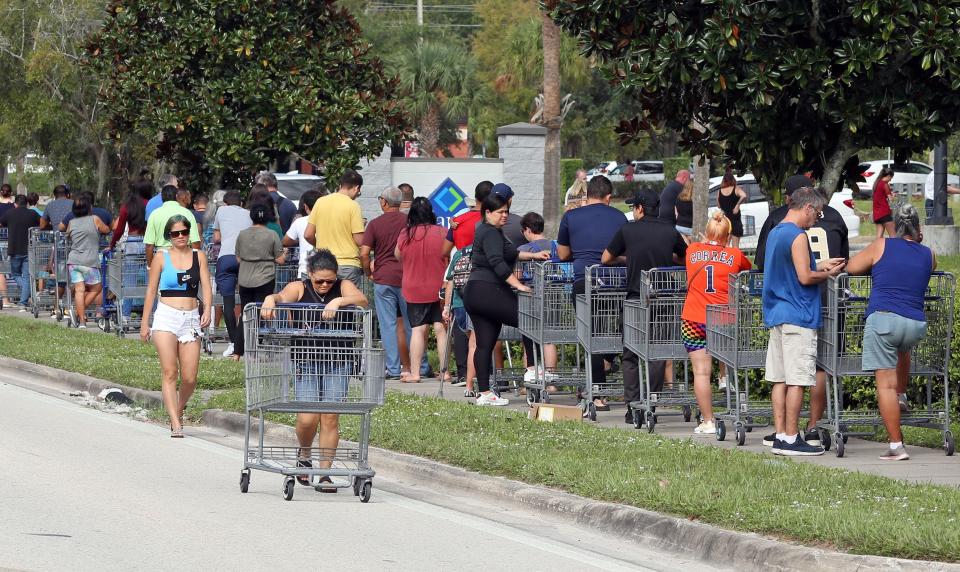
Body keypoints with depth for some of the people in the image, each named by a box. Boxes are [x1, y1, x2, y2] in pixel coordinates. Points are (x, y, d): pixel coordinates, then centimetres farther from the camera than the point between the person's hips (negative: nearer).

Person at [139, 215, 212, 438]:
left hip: (191, 319, 2)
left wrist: (207, 311, -15)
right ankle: (176, 425, -15)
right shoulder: (162, 258, 4)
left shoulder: (198, 256, 9)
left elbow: (206, 287, 2)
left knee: (190, 378, -1)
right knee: (169, 372, -12)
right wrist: (144, 323, 7)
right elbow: (151, 291, 8)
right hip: (166, 317, -2)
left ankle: (179, 409, 28)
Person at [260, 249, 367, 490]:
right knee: (307, 418, -10)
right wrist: (270, 299, -39)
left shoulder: (343, 287, 4)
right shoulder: (299, 288, 2)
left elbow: (362, 300, -13)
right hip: (306, 361, -1)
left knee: (330, 416, -4)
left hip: (338, 363, 1)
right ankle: (304, 456, 21)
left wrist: (338, 301, -29)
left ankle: (325, 473, 6)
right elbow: (282, 297, -16)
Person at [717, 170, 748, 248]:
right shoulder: (736, 189, -8)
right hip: (735, 219, -3)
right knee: (735, 245, 1)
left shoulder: (720, 192, 3)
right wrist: (738, 205, -17)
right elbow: (744, 196, -28)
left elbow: (718, 206, 12)